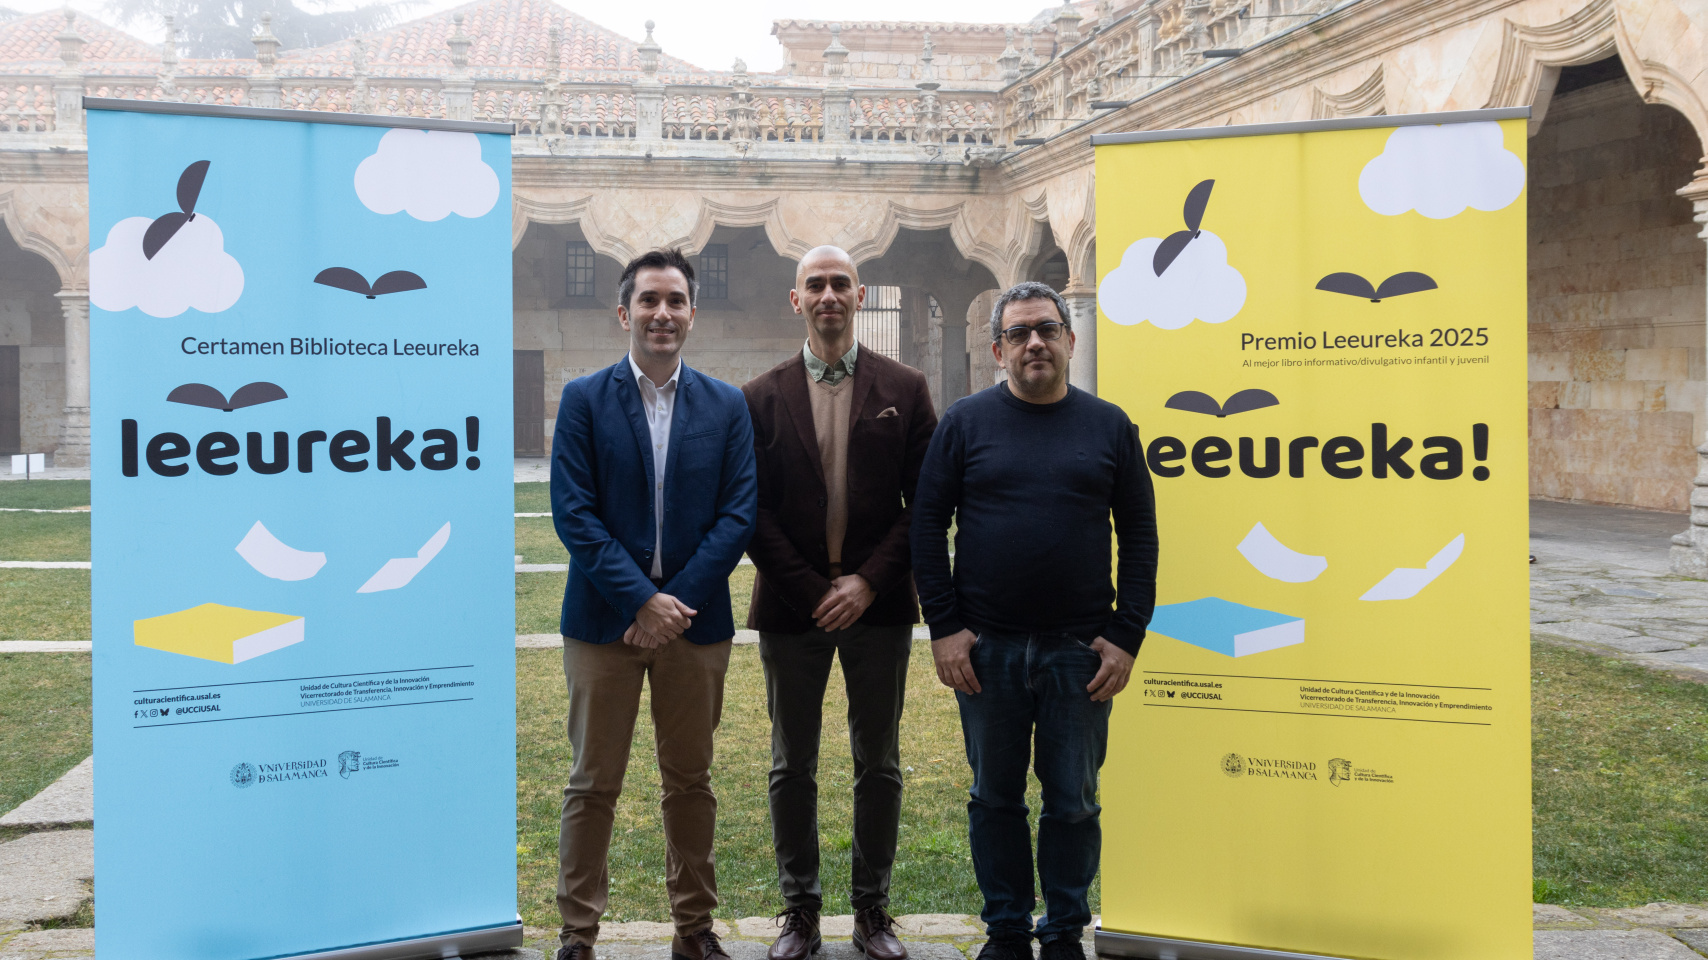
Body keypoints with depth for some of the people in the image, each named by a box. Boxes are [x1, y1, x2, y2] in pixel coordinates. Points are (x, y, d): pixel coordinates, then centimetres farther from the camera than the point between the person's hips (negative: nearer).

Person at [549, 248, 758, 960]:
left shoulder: (726, 406, 5)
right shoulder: (584, 400, 0)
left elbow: (739, 513, -1)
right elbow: (573, 512, -7)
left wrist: (676, 600, -11)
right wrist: (642, 599, -15)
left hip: (694, 621, 2)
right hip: (604, 619, -2)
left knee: (691, 782, 11)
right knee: (592, 786, 5)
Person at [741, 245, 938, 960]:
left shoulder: (904, 389, 3)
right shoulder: (763, 397, 3)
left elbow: (925, 501, 0)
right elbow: (752, 509, -1)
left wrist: (869, 580, -10)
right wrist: (811, 591, -9)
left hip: (878, 603, 0)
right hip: (790, 605, 0)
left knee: (878, 764, 8)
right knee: (792, 766, 8)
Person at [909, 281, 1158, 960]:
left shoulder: (1108, 427, 6)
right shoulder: (966, 423, 3)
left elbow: (1140, 538, 5)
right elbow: (927, 524, 2)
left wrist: (1125, 637, -3)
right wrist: (944, 626, -6)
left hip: (1081, 649, 0)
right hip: (986, 648, 0)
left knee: (1074, 801, 7)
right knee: (995, 797, 10)